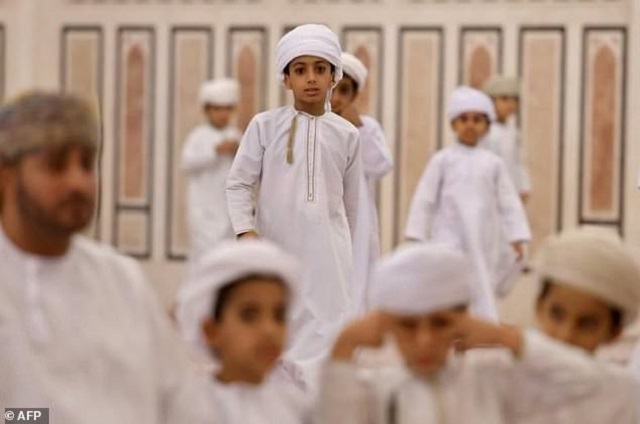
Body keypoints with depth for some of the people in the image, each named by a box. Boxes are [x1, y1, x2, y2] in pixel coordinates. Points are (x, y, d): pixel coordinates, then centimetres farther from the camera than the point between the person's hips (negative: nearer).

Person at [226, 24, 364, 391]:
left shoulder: (346, 134, 4)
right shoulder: (265, 125, -1)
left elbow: (352, 200, 13)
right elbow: (239, 183, -1)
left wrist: (344, 248, 17)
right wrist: (246, 230, -15)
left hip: (326, 251, 0)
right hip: (276, 249, 0)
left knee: (326, 332, -7)